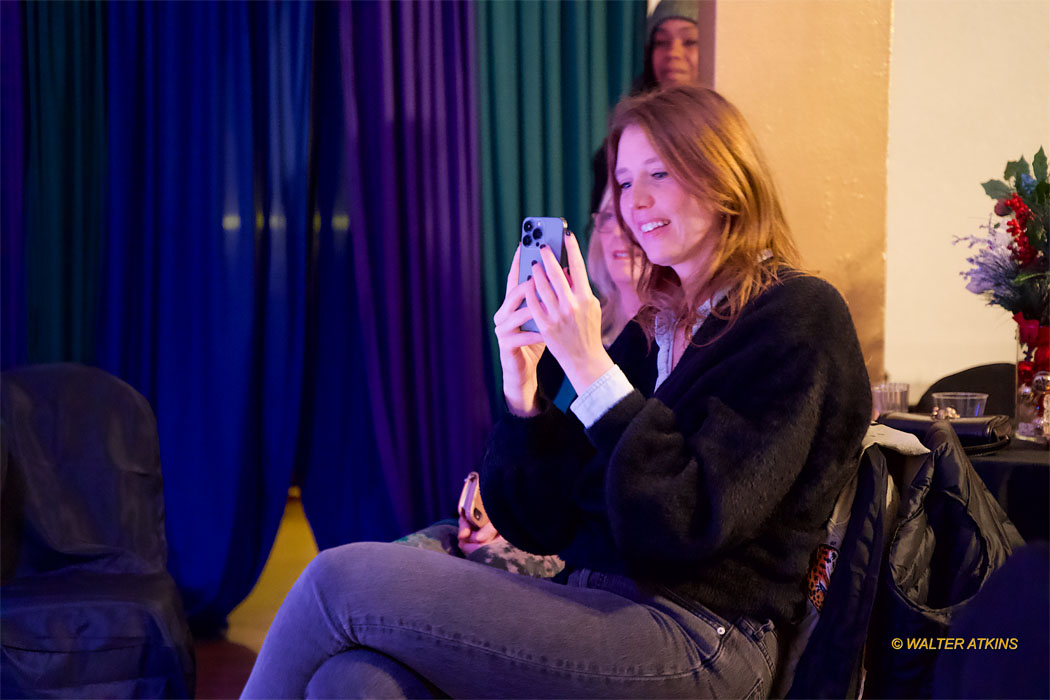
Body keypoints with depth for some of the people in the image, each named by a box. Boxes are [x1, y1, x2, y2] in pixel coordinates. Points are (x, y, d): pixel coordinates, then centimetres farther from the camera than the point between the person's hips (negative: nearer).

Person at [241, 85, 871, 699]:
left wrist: (590, 368, -16)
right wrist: (522, 387, -3)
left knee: (341, 580, -14)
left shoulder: (798, 318, -4)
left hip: (697, 646, -6)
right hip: (595, 609, 6)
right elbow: (545, 525, 12)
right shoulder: (651, 330, 16)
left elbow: (691, 522, -15)